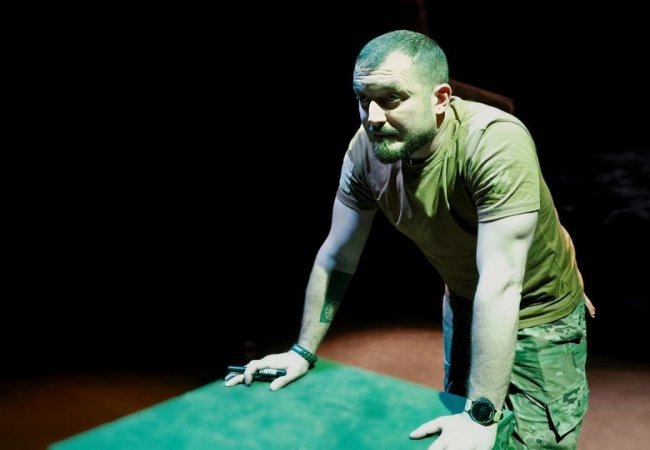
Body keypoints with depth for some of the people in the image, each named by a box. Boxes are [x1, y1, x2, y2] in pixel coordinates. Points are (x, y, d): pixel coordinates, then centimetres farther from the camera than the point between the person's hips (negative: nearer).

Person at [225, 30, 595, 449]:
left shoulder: (495, 142, -33)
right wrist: (303, 351, -3)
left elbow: (500, 285, -36)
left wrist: (481, 416, -35)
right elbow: (336, 258, -5)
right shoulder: (367, 148, -16)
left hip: (537, 316, -5)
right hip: (463, 306, 5)